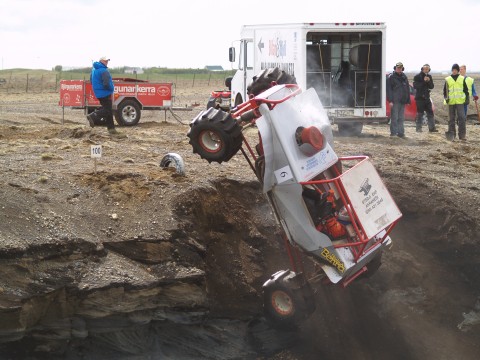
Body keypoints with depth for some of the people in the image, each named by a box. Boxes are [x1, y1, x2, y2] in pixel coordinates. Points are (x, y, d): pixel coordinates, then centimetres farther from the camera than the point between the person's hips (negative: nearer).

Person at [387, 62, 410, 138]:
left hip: (402, 101, 6)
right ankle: (393, 132, -2)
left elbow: (407, 89, 20)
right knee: (394, 117, -6)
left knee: (401, 118, 8)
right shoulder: (391, 77, -1)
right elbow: (388, 89, -6)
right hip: (395, 101, -6)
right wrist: (390, 100, -13)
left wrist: (408, 100, 13)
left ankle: (400, 132, 12)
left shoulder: (404, 77, 16)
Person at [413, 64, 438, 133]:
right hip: (420, 98, -6)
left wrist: (429, 81, -11)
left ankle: (432, 128, 8)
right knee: (420, 113, -4)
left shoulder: (429, 76, 11)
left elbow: (432, 86, 8)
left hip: (427, 97, 6)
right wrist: (423, 81, -21)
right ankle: (419, 128, 1)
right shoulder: (417, 76, -5)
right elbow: (415, 86, -17)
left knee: (430, 113, 5)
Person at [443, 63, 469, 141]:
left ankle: (462, 135, -5)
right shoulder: (448, 80, 7)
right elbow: (445, 90, 10)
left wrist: (467, 99, 2)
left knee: (461, 118, -8)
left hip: (460, 102, -1)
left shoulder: (462, 79, 8)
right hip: (451, 102, 1)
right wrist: (446, 98, -6)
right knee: (451, 119, 5)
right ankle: (451, 134, 10)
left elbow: (466, 90, 11)